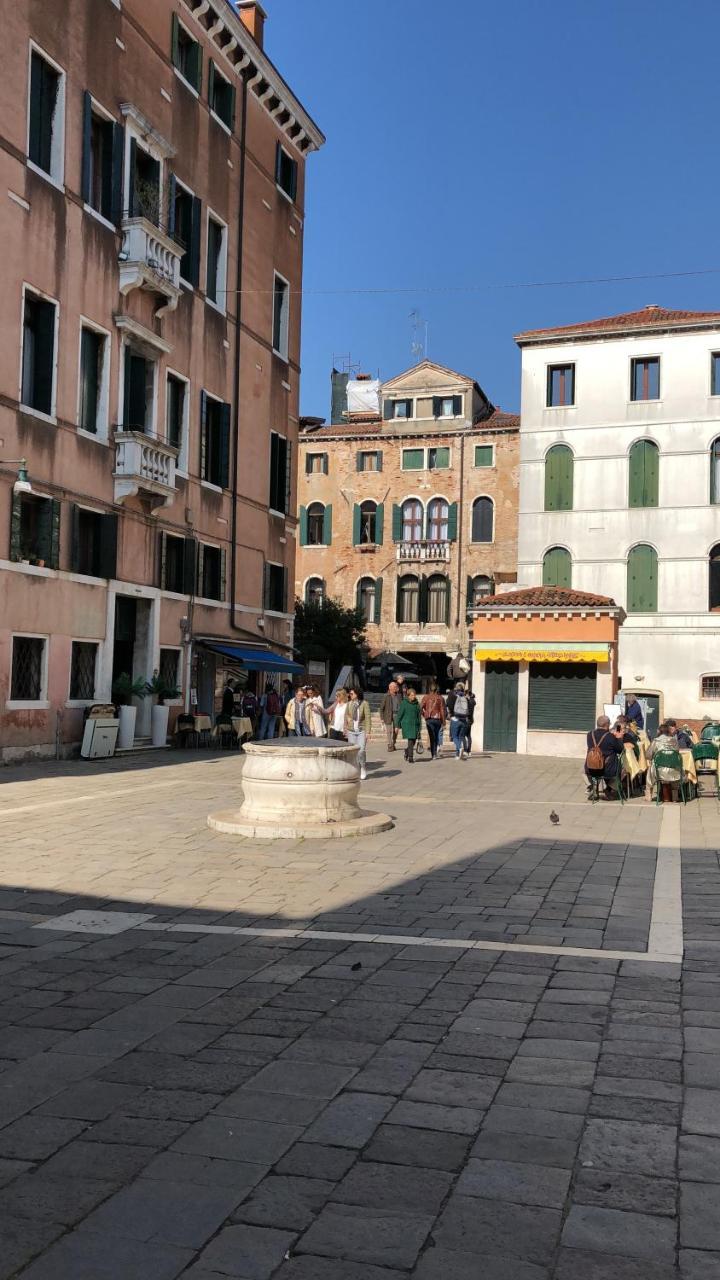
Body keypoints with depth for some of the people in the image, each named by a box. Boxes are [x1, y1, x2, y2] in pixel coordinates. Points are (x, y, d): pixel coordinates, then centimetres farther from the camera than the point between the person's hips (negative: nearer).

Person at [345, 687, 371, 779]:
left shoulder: (364, 703, -8)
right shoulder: (349, 704, 2)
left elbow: (367, 718, -7)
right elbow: (346, 716, 12)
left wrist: (367, 732, -11)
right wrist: (345, 730, 12)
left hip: (361, 731, -3)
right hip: (351, 731, 3)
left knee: (361, 751, -12)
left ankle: (363, 768, 12)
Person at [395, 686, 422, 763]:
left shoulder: (417, 704, 9)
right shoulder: (404, 703, -3)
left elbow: (419, 716, 14)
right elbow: (399, 714, 0)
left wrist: (419, 727, 12)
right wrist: (398, 725, -1)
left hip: (415, 725, 4)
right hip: (406, 725, -4)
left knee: (413, 742, 7)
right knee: (409, 741, -12)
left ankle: (407, 755, 30)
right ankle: (410, 758, -10)